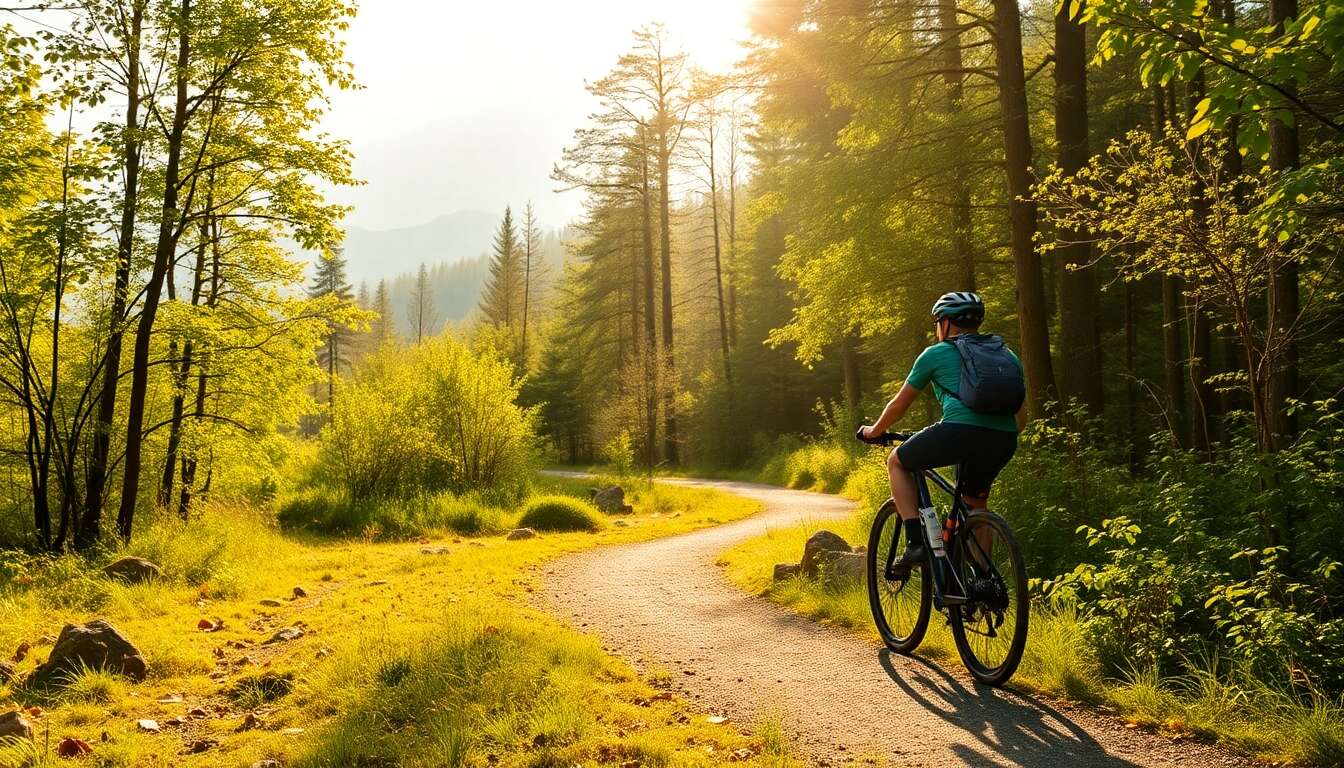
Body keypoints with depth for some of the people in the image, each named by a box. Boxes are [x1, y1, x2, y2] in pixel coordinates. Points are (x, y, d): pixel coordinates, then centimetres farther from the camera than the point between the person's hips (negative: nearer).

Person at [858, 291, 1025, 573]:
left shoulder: (936, 353, 15)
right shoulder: (1006, 354, 28)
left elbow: (899, 404, 22)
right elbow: (1021, 416, 31)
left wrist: (874, 431, 40)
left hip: (960, 429, -5)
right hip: (1003, 441, 5)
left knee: (897, 461, 20)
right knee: (976, 502, 29)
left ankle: (915, 543, 8)